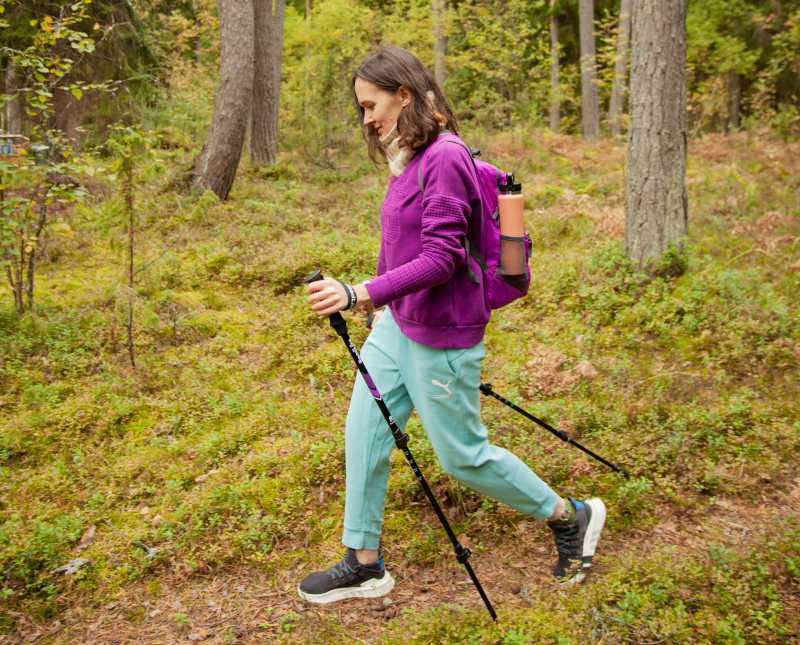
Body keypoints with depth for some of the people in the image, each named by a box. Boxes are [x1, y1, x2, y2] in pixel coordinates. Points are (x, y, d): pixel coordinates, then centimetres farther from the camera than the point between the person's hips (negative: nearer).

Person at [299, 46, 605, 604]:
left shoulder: (445, 160, -20)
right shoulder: (409, 162, 7)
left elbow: (441, 259, -25)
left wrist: (359, 294, -32)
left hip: (440, 336, -9)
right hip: (397, 325, 9)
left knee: (463, 454, 5)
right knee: (364, 432, 10)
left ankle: (571, 518, 27)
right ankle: (364, 565, 25)